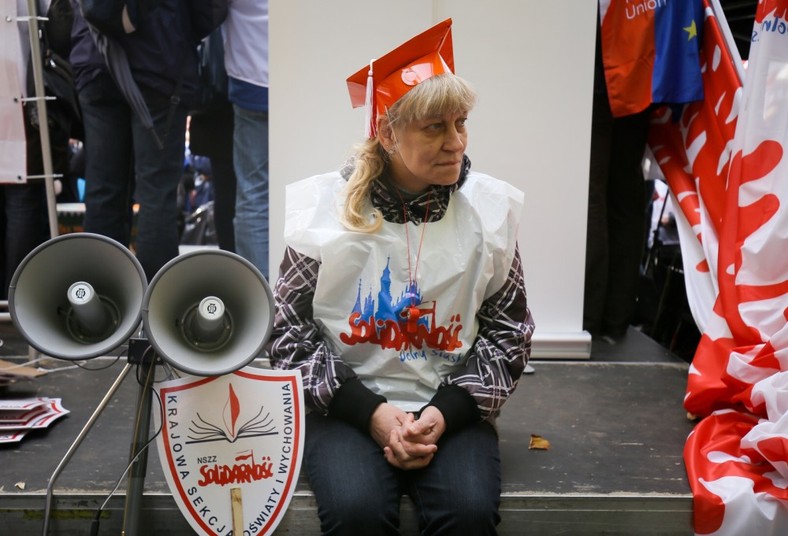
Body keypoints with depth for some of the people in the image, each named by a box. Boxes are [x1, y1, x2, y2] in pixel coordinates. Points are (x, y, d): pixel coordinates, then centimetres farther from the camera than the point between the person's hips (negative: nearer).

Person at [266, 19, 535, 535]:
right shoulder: (321, 207, -6)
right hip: (346, 404, -1)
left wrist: (445, 412, -9)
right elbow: (287, 326, -1)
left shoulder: (490, 208, -2)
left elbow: (508, 330, 5)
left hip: (450, 408, 2)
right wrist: (371, 412, -11)